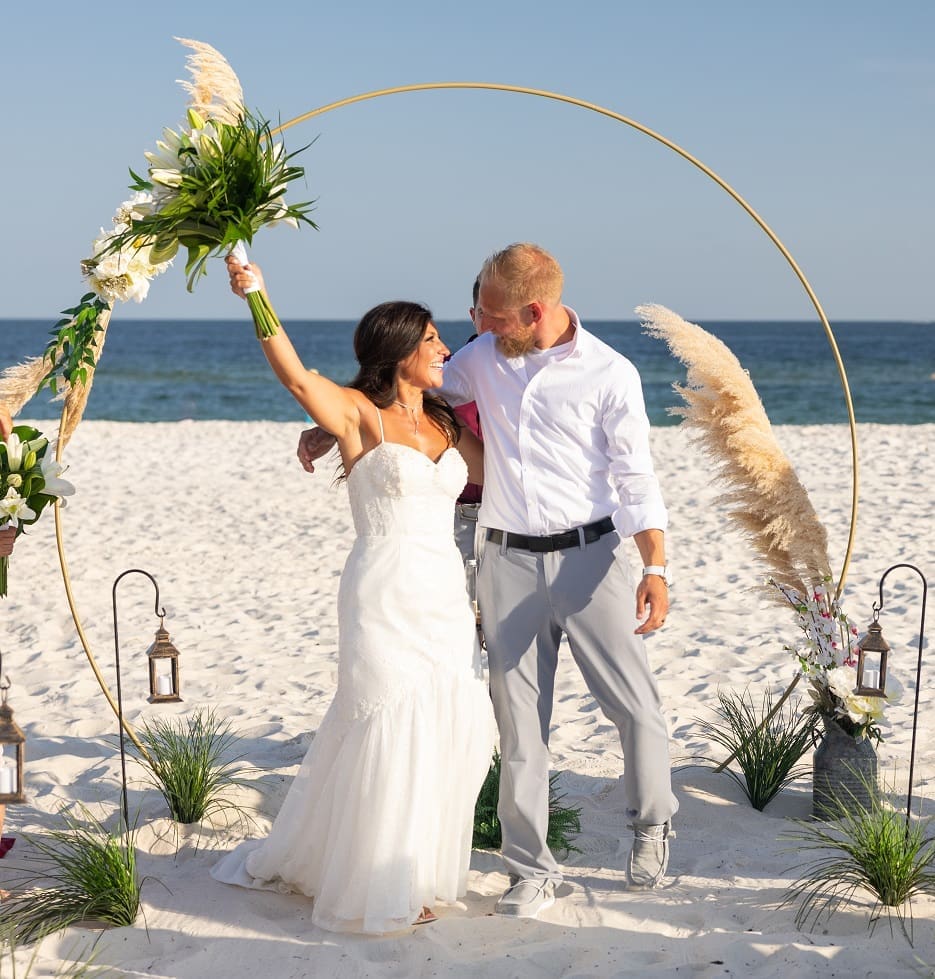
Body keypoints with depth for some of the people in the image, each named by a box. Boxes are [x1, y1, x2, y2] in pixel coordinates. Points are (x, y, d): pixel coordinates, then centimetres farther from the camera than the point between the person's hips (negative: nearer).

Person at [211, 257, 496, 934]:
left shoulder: (447, 423, 13)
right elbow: (296, 376, -24)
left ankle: (417, 868, 28)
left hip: (446, 597, 7)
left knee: (453, 732, 9)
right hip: (386, 593, -7)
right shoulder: (360, 415, -7)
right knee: (389, 733, -2)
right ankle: (375, 891, 15)